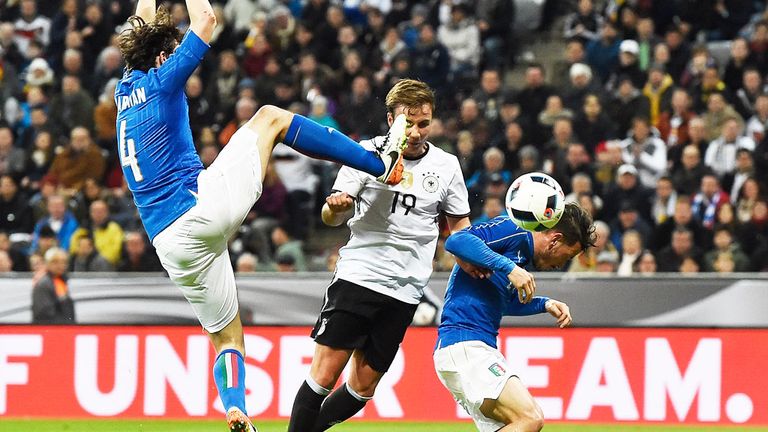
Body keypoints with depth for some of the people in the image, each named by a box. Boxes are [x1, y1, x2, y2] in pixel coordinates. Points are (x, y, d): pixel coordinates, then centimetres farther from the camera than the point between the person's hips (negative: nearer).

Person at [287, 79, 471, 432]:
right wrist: (335, 207, -25)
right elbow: (332, 218, -1)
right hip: (358, 275, -3)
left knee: (364, 385, 4)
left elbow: (458, 223, 19)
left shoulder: (446, 165, 6)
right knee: (325, 372, -11)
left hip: (405, 290, 3)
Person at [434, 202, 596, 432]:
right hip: (463, 345, -10)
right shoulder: (514, 231, -7)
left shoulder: (524, 256, 20)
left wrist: (545, 304, 22)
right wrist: (509, 267, -25)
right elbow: (456, 241, -22)